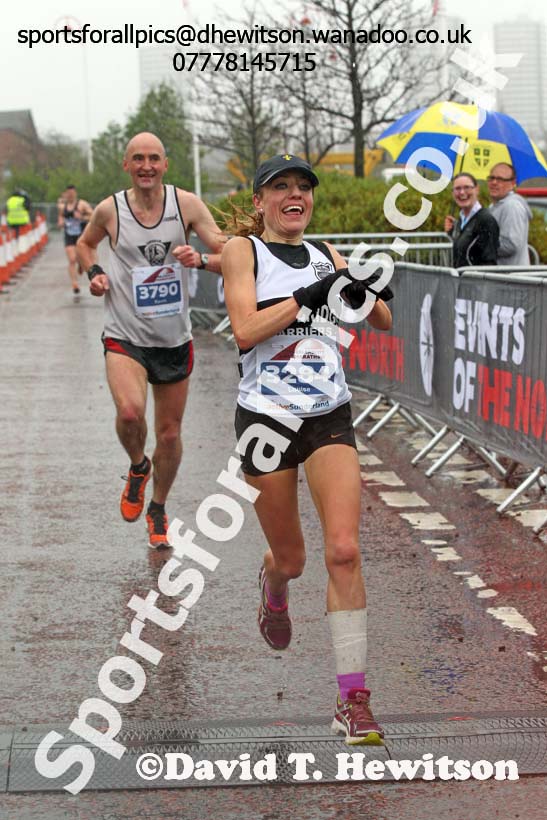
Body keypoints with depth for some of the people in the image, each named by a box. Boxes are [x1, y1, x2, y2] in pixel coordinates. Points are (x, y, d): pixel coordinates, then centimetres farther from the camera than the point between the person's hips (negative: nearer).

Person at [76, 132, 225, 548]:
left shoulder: (186, 204, -5)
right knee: (130, 412, -27)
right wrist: (94, 273, -1)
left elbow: (229, 256, -5)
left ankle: (158, 509, 36)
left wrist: (200, 260, -26)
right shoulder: (109, 210, -3)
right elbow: (85, 244, 19)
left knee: (169, 432, 11)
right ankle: (137, 467, 7)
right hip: (125, 338, -2)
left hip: (174, 339, 2)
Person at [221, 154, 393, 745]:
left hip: (330, 418, 2)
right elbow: (245, 329, -14)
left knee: (343, 549, -13)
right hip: (266, 418, -2)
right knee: (291, 557, 10)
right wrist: (308, 296, -20)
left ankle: (353, 700, -8)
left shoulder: (325, 255, 12)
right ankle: (273, 586, 50)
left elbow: (384, 322, 13)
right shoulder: (243, 248, 0)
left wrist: (361, 295, -8)